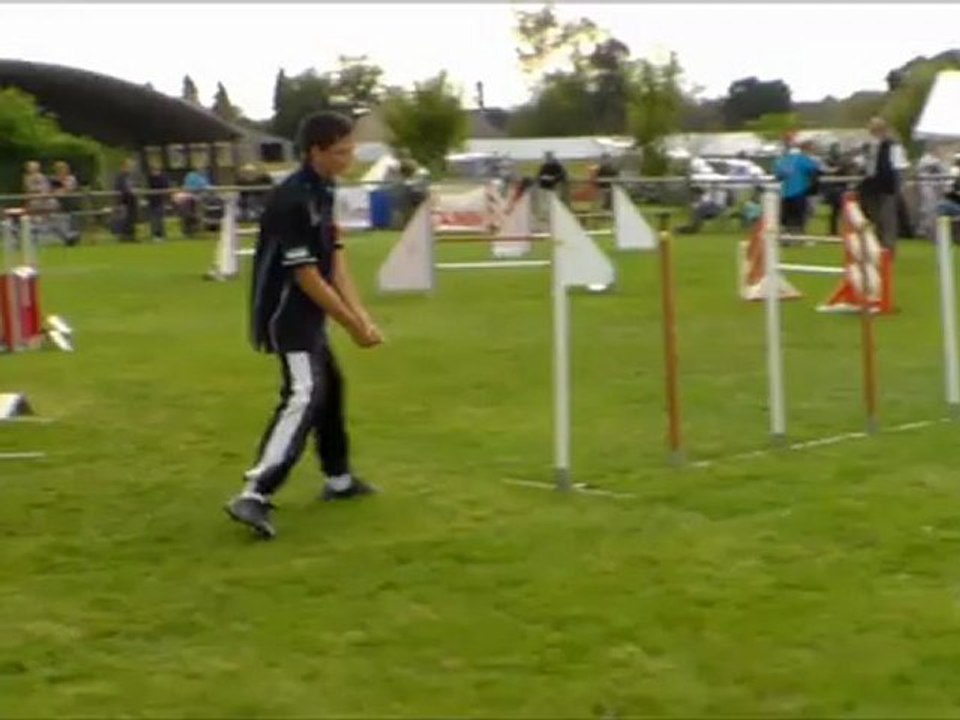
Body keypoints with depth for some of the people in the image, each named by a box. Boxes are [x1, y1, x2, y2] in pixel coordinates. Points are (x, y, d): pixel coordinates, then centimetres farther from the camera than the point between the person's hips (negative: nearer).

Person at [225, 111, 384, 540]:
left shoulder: (323, 191, 7)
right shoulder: (292, 200, -23)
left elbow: (336, 263, 4)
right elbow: (307, 277, -23)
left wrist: (362, 316, -6)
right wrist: (352, 325, -16)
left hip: (308, 315, 10)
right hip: (288, 315, -10)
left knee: (329, 386, 22)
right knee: (304, 396, -21)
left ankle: (338, 479, 40)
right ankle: (255, 497, -29)